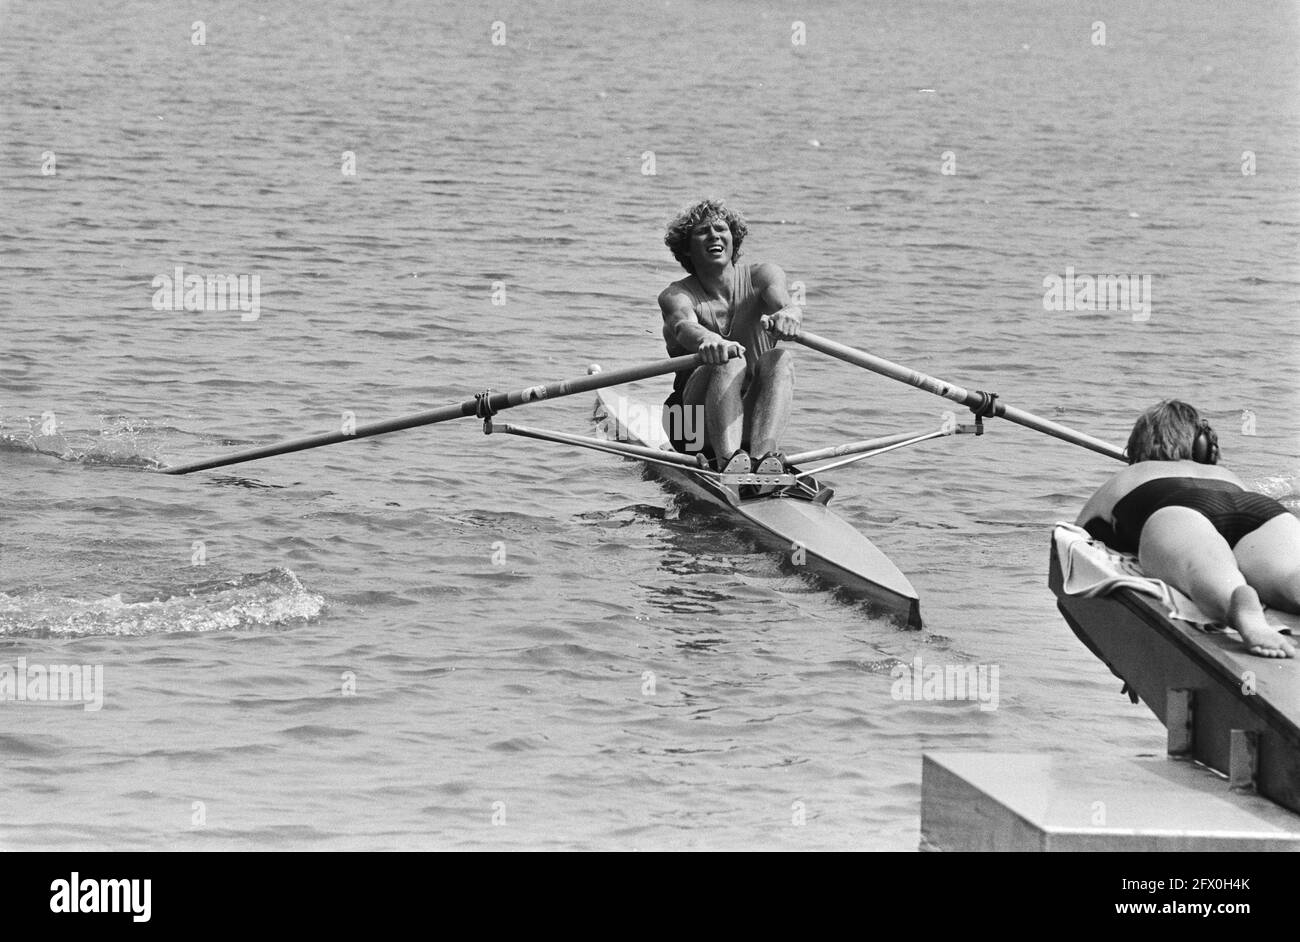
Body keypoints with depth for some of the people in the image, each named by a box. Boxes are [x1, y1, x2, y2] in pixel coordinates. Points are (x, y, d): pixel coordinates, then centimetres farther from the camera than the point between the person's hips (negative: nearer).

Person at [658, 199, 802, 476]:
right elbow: (684, 326, -27)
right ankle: (727, 458, -54)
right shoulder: (676, 295, -2)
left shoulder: (761, 276, 4)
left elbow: (784, 302, -19)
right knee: (730, 362, -31)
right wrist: (708, 340, -53)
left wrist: (788, 314, -47)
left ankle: (764, 455, -51)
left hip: (753, 420, 2)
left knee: (779, 359, -27)